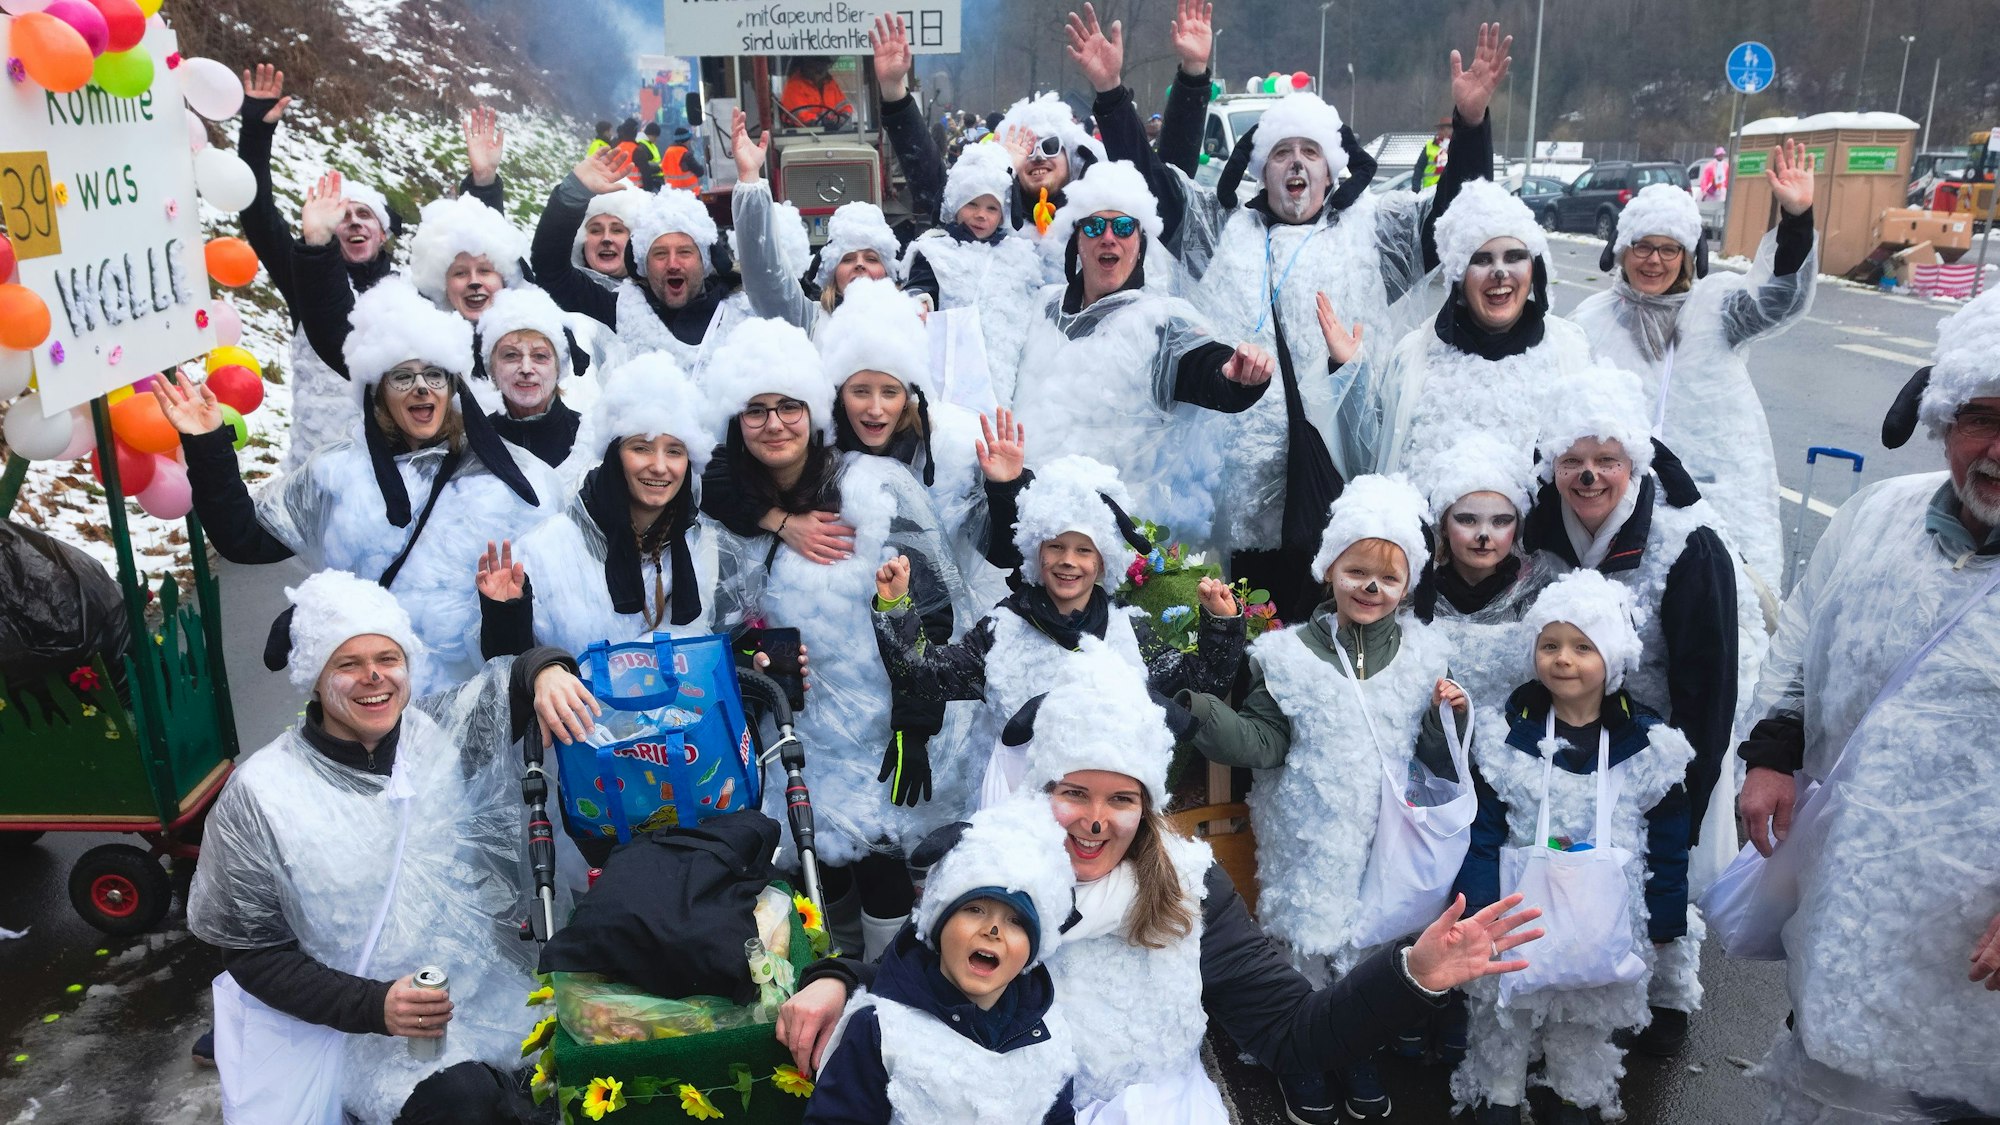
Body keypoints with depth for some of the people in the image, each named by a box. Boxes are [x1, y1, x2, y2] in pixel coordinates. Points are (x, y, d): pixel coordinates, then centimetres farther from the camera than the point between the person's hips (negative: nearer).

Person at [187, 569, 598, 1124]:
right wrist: (372, 1005, -16)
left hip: (502, 983, 4)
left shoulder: (442, 731, 1)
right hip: (376, 1024, -4)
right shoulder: (260, 793, -6)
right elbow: (252, 952, -2)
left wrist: (548, 671, -14)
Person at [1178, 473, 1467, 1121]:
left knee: (1374, 944, 16)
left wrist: (1450, 716, -14)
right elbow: (1261, 742, -7)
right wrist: (1199, 710, -21)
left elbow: (1441, 762, 5)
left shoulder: (1424, 658, 1)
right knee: (1307, 945, 7)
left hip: (1388, 839, 2)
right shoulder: (1290, 657, -5)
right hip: (1310, 841, -2)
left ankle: (1361, 1058, 39)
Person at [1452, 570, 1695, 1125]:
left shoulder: (1649, 745, -7)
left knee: (1589, 1017, 15)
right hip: (1521, 909, 0)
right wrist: (1478, 911, -9)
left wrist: (1663, 923, 3)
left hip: (1605, 916, 1)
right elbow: (1482, 831, -6)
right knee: (1504, 1009, 11)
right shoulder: (1507, 733, -8)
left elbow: (1668, 842, 1)